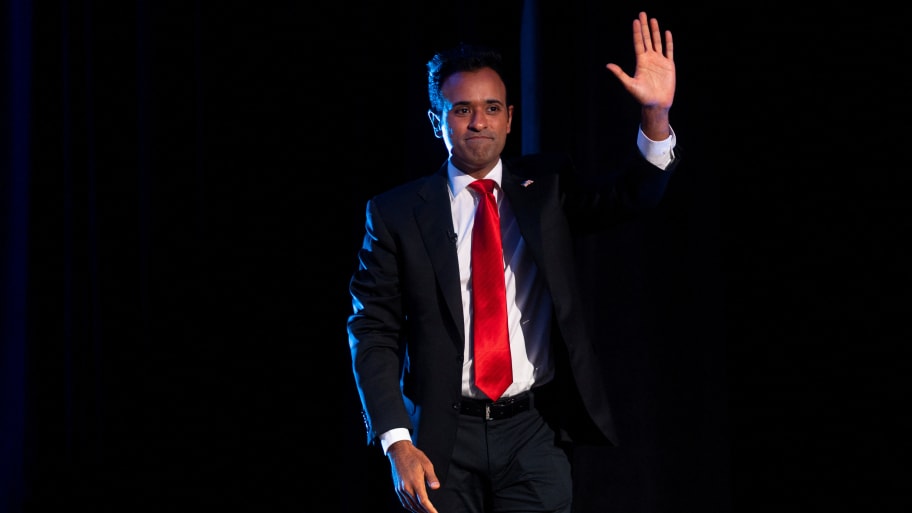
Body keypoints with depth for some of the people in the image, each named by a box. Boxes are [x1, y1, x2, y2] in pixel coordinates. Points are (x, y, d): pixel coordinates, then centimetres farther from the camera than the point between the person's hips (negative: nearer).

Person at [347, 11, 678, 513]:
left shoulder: (546, 187, 8)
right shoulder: (396, 213, 0)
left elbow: (625, 198, -8)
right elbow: (373, 332, -3)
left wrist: (656, 116, -26)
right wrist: (398, 444, -13)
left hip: (534, 433, 1)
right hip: (442, 440, -1)